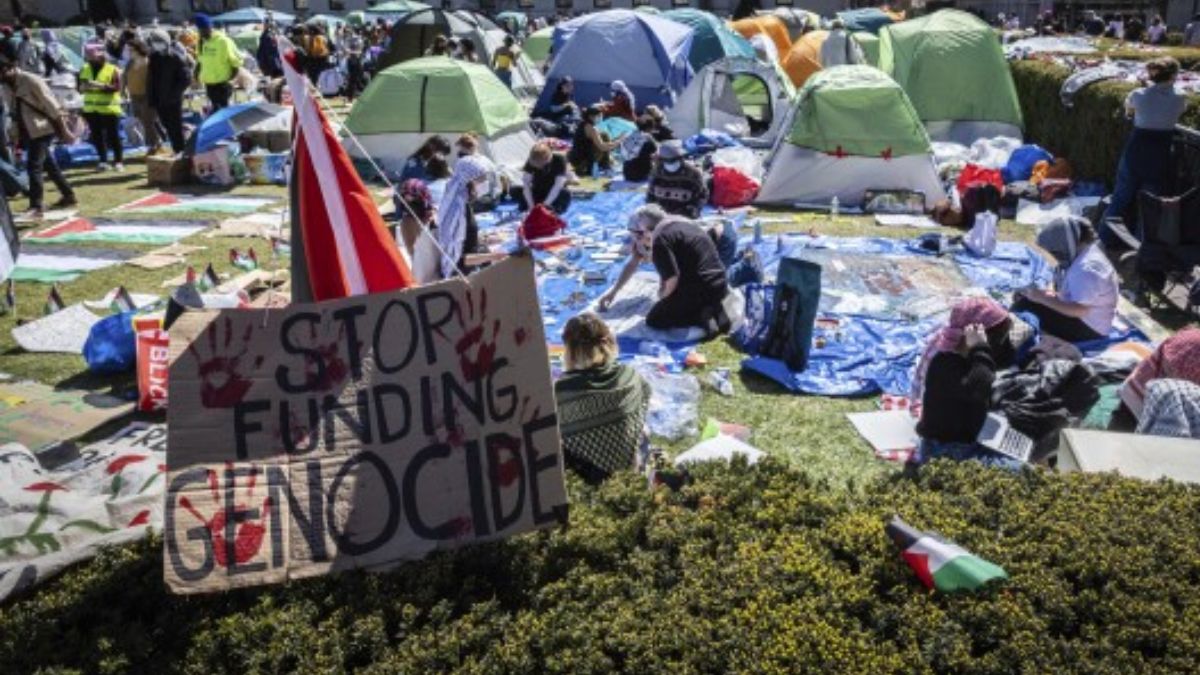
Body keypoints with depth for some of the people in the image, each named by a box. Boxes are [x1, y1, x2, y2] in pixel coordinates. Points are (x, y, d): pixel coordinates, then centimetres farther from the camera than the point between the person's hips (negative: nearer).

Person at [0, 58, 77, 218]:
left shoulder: (31, 80, -16)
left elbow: (51, 104, -16)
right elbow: (15, 111, 14)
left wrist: (61, 128, -15)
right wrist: (18, 136, 13)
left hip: (42, 130, -9)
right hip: (29, 131, 9)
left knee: (33, 166, -13)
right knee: (48, 165, 16)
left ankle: (35, 207, -12)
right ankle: (68, 195, 28)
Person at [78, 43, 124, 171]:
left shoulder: (112, 70, -7)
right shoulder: (84, 69, 10)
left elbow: (117, 87, -17)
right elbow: (80, 86, 13)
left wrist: (101, 86, -29)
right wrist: (83, 87, -10)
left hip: (109, 108, -5)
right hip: (91, 109, 5)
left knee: (113, 135, -3)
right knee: (97, 136, 7)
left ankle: (118, 161, 5)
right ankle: (103, 161, 14)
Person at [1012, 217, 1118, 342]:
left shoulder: (1086, 268, -25)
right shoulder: (1082, 255, 8)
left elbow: (1079, 310, -28)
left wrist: (1043, 298, -22)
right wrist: (1044, 295, -3)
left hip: (1088, 328, -11)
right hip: (1084, 320, 11)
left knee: (1025, 307, -20)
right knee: (1025, 300, 6)